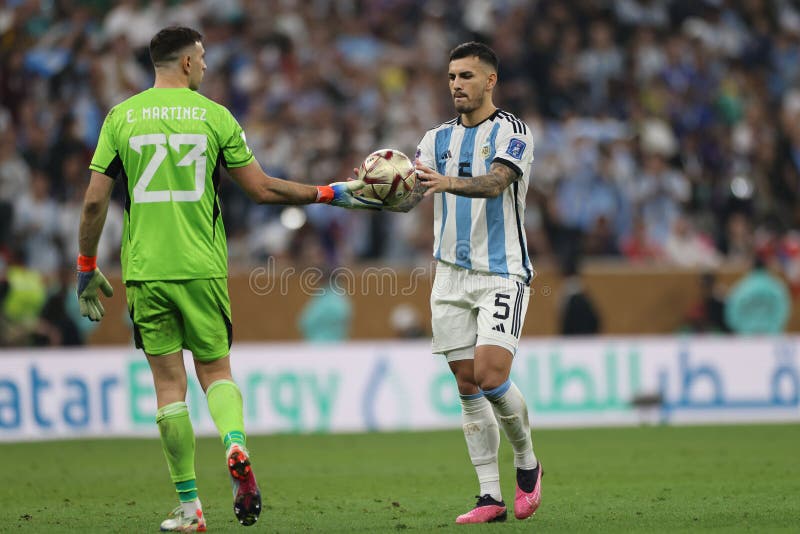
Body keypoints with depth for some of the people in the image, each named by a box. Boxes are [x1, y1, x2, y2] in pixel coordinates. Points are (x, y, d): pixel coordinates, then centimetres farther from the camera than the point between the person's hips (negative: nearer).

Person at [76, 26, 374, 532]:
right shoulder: (214, 116, 0)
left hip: (145, 270, 1)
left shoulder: (121, 118, 4)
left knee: (169, 382, 6)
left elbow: (94, 201, 2)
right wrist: (329, 193, 12)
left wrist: (87, 269, 12)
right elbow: (263, 188, 1)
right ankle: (236, 447, -18)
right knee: (216, 370, 13)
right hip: (202, 268, -1)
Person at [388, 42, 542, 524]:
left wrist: (447, 182, -41)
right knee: (468, 385, 2)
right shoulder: (438, 139, 13)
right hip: (452, 276, 5)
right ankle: (490, 497, 6)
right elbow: (409, 197, 3)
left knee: (491, 377, -17)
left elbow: (494, 183, -23)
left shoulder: (512, 132, -4)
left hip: (502, 274, -5)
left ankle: (527, 461, 9)